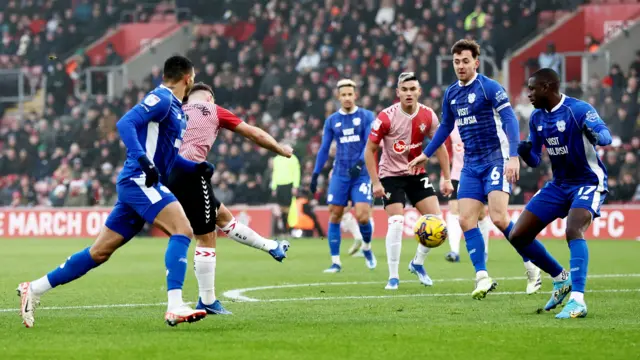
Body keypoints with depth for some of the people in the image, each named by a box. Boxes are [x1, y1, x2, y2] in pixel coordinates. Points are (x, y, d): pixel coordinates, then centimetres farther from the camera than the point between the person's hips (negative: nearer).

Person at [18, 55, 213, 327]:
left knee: (99, 252, 10)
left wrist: (196, 168, 15)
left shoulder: (176, 110, 20)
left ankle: (34, 289, 18)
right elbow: (125, 123, -21)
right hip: (139, 181, -10)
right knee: (182, 230, -22)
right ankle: (175, 307, -30)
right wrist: (143, 160, -32)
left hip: (144, 184, 10)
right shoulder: (161, 99, -9)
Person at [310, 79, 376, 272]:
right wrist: (315, 174, 6)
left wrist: (360, 163, -22)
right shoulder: (331, 120, 9)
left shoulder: (366, 116, 1)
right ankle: (335, 262, 2)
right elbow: (324, 149, 12)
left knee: (362, 216, -13)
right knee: (334, 216, -4)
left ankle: (367, 248, 17)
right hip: (340, 174, 3)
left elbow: (370, 143, -7)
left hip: (361, 173, -3)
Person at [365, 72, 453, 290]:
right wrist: (375, 182, -15)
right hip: (391, 175, -4)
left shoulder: (428, 116, -7)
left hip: (417, 174, 4)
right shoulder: (386, 117, -18)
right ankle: (393, 277, -5)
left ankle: (418, 263, 18)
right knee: (396, 223, -16)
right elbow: (370, 150, -11)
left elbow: (439, 146, 5)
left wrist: (447, 178, 1)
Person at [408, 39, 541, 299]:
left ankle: (531, 265, 1)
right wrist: (426, 154, 28)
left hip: (496, 160, -7)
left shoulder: (489, 87, -10)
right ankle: (482, 277, -2)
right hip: (471, 165, 7)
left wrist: (513, 156, -27)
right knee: (466, 220, -6)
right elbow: (445, 127, 25)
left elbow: (510, 120, -17)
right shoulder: (451, 94, 10)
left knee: (498, 218, -17)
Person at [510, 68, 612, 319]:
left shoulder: (578, 109, -18)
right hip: (558, 185, 8)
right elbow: (534, 161, 9)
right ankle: (560, 279, 21)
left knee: (573, 231, -33)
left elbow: (605, 135, -32)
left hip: (588, 182, -8)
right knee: (518, 236, 2)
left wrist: (595, 135, -57)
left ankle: (577, 301, -35)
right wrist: (525, 153, -15)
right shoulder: (537, 118, 3)